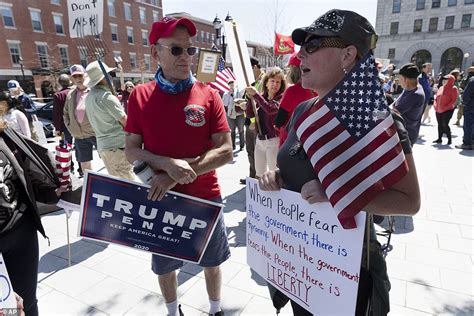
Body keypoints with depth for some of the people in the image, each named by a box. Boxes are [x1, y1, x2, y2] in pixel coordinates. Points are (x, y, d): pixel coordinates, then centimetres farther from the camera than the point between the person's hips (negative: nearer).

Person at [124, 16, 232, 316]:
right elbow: (131, 150, -3)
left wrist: (178, 175, -20)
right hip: (160, 199, 1)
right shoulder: (140, 96, -4)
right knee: (164, 265, 21)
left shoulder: (209, 96, -8)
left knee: (212, 261, 19)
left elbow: (225, 151, -12)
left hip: (205, 198, -1)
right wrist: (167, 164, -22)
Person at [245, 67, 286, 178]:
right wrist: (251, 98, -8)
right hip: (260, 140, 6)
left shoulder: (281, 98, -7)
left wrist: (256, 94, -23)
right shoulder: (262, 98, 8)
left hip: (273, 141, -6)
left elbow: (271, 109, -26)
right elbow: (250, 114, 4)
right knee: (259, 175, 15)